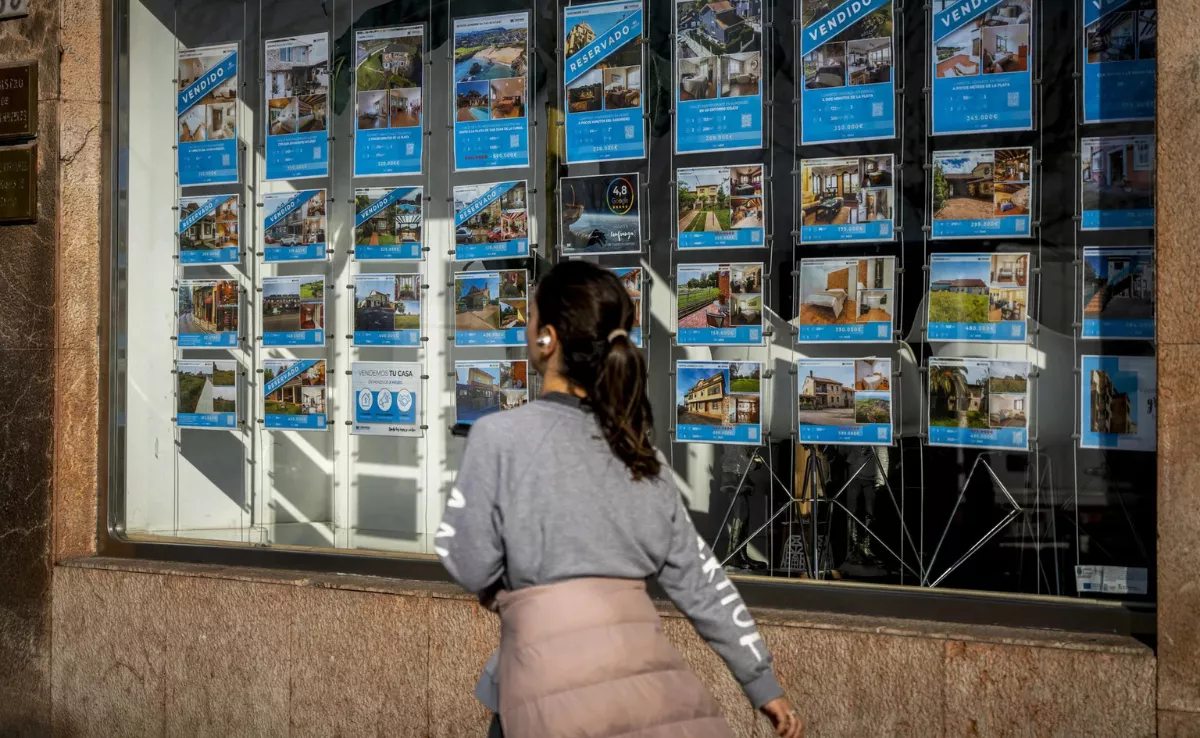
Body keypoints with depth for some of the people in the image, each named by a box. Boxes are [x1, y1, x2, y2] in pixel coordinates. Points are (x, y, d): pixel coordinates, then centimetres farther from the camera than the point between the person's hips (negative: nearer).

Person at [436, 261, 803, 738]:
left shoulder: (500, 435, -4)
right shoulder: (633, 445, 11)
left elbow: (469, 568, -2)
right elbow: (699, 577, 13)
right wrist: (763, 681, 19)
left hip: (559, 681, -4)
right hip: (645, 663, 4)